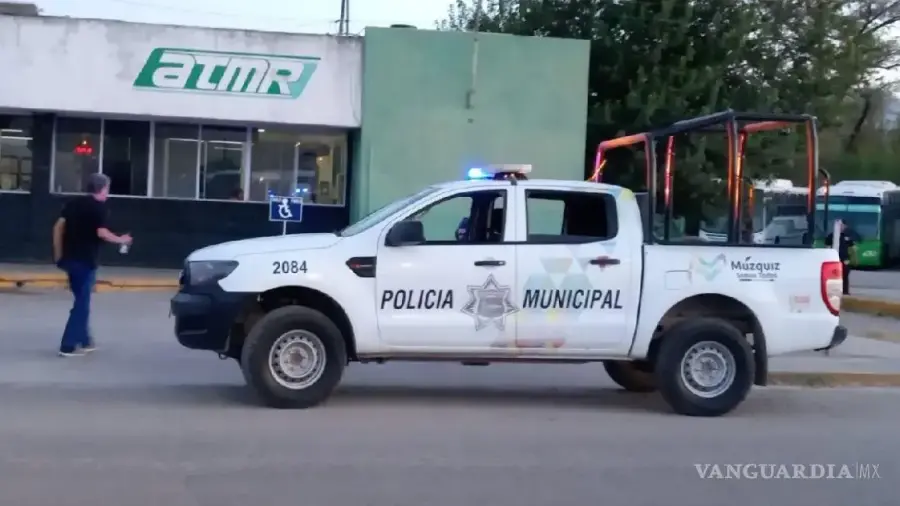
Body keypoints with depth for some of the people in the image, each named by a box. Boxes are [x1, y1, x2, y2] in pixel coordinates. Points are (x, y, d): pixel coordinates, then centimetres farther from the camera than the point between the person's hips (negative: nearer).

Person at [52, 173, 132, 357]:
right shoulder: (99, 207, -8)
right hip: (85, 260, -7)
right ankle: (68, 346, -3)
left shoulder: (74, 203, 12)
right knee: (82, 303, -1)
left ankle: (83, 340, 25)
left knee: (81, 300, 19)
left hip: (69, 258, 7)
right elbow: (101, 232, -18)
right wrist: (121, 240, -3)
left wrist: (58, 253, 12)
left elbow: (59, 226, 9)